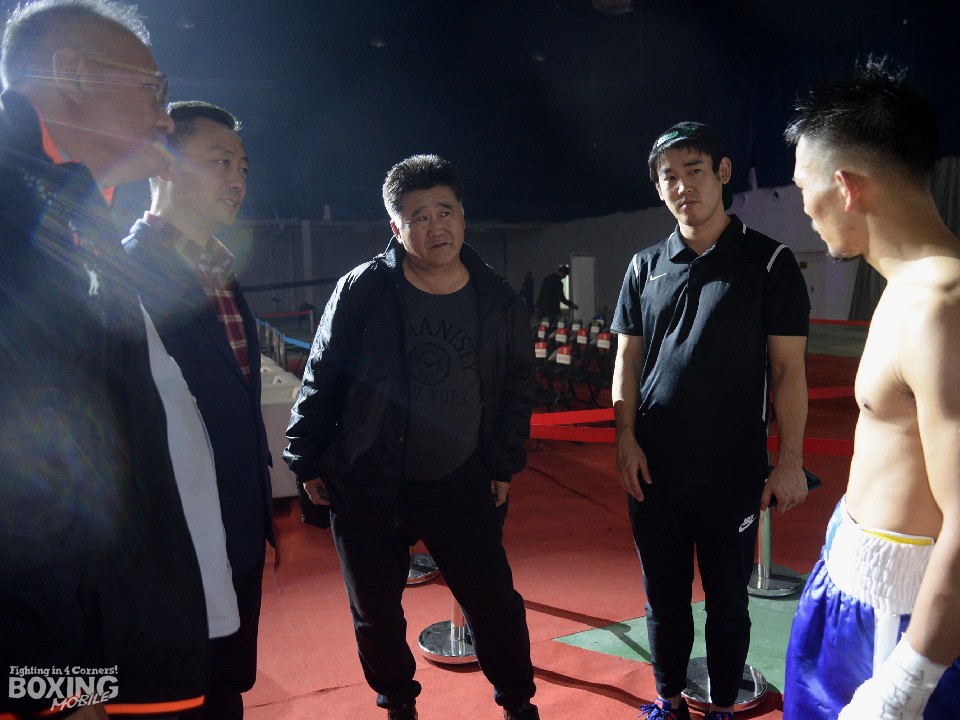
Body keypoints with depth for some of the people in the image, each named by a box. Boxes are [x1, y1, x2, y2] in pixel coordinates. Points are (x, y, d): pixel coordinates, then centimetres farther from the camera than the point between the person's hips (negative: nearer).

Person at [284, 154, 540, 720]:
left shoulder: (499, 302, -3)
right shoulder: (362, 291, -10)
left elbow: (518, 388, 7)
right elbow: (321, 381, -3)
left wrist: (505, 465, 5)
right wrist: (308, 463, 0)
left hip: (462, 487, 1)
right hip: (365, 488, 0)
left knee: (495, 602, 8)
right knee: (376, 615, 15)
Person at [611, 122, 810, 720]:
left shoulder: (769, 261, -3)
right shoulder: (646, 267, 6)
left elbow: (788, 368, -4)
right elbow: (627, 359, 7)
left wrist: (791, 460, -9)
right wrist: (626, 438, -2)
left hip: (733, 470, -2)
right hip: (653, 468, 3)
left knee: (727, 596, 12)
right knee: (663, 592, 15)